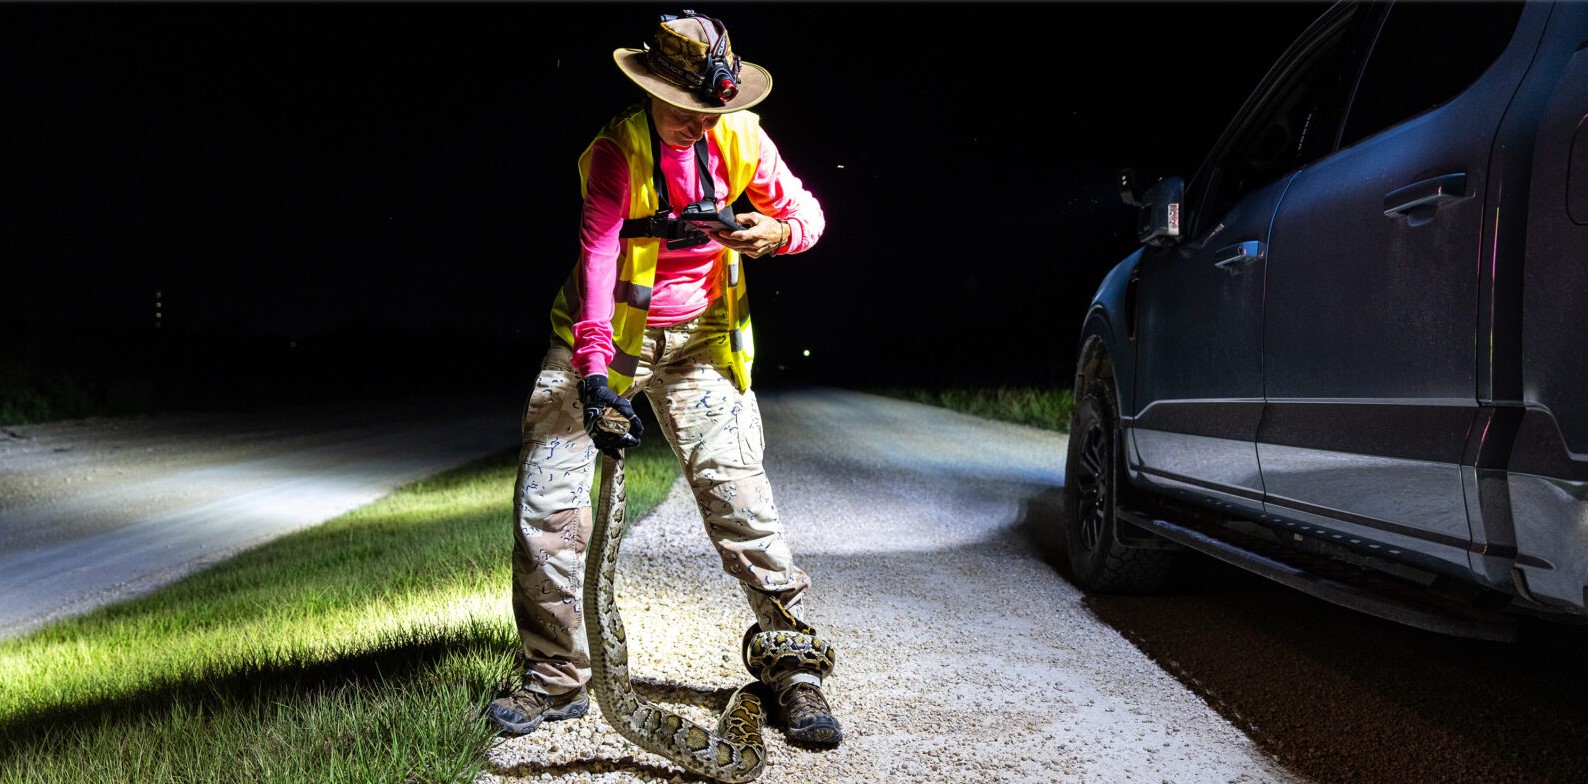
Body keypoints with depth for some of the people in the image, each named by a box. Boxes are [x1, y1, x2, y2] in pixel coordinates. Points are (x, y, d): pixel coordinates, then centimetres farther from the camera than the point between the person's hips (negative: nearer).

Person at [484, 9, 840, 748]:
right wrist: (593, 368, -41)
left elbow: (807, 212, 6)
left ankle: (796, 669, 1)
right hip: (606, 333, -1)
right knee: (545, 500, -5)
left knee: (737, 493, -12)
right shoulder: (617, 150, -16)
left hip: (696, 340, 1)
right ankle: (556, 678, 11)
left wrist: (777, 231, -20)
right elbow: (598, 253, -29)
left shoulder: (740, 138, -6)